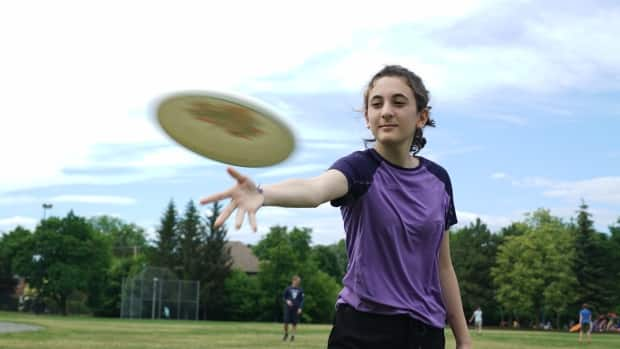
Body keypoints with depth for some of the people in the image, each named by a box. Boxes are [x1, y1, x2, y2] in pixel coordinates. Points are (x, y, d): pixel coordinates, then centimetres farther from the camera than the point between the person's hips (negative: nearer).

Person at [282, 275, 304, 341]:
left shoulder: (300, 290, 4)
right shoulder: (288, 289, 2)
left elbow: (302, 300, 5)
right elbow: (284, 297, 9)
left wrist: (300, 308, -5)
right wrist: (287, 301, -12)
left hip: (296, 309, 1)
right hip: (288, 308, -1)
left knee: (294, 323, 0)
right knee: (286, 322, -5)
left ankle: (292, 336, 11)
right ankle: (286, 334, 19)